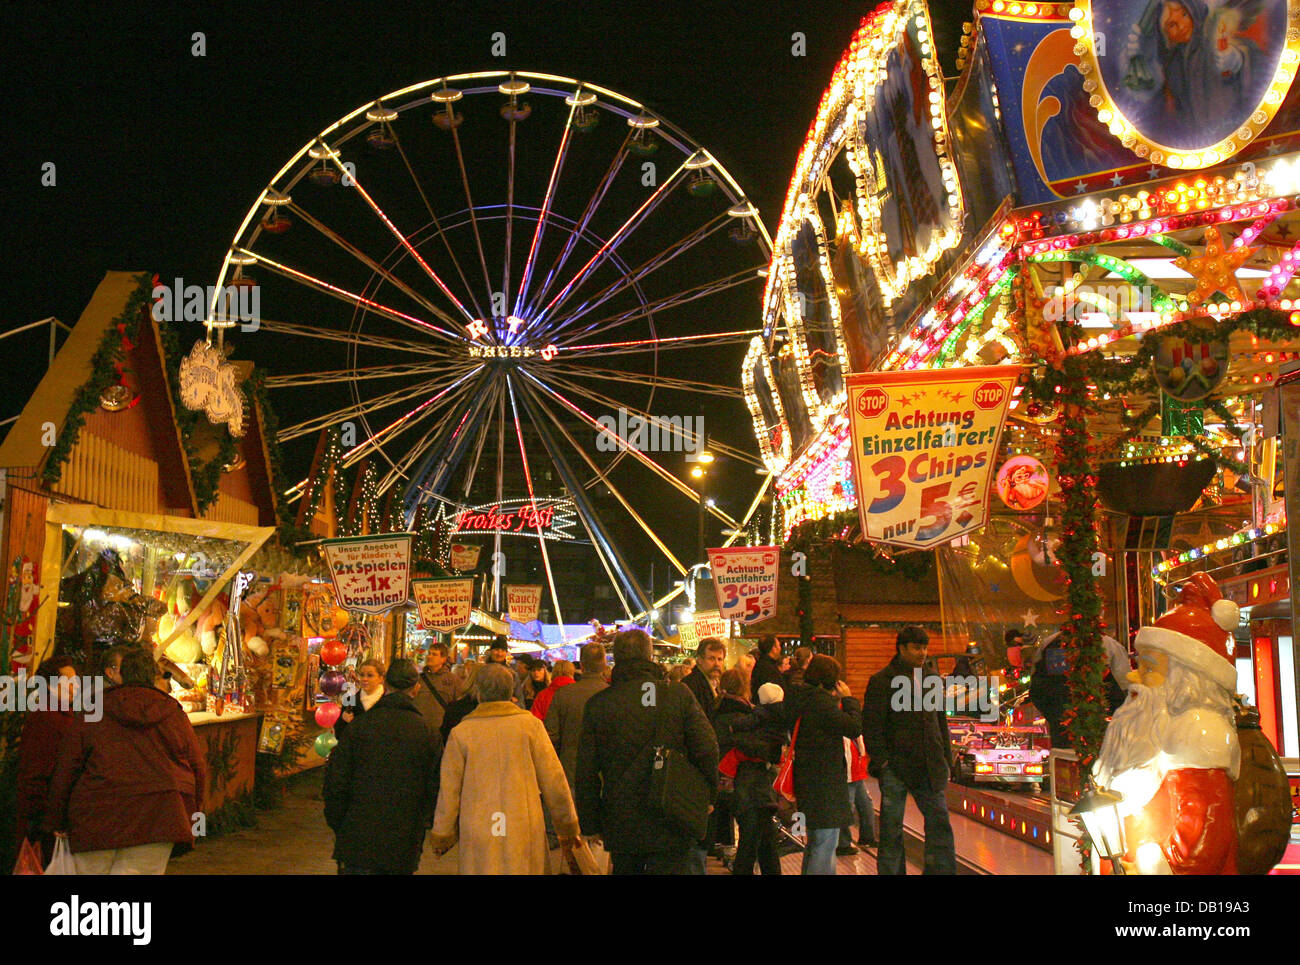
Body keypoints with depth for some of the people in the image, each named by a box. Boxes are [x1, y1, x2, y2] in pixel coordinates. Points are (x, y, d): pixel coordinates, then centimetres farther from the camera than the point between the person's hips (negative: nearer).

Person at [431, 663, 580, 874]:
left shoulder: (460, 732, 0)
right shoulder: (530, 724, -1)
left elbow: (449, 790, 4)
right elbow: (553, 780, 1)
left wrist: (441, 837, 16)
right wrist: (567, 828, 11)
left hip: (478, 837, 0)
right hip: (524, 831, 0)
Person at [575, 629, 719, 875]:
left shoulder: (598, 704, -3)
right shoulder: (680, 695, -5)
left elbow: (586, 773, 0)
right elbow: (708, 750, -8)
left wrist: (590, 825, 9)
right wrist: (707, 797, 8)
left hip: (620, 826, 1)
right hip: (670, 827, -1)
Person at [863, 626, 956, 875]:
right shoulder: (882, 681, -4)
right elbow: (871, 724, -7)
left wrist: (946, 759, 13)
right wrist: (881, 760, -13)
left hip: (929, 768, 5)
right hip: (896, 767, -5)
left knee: (939, 823, 3)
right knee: (892, 829, 3)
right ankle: (891, 871, 14)